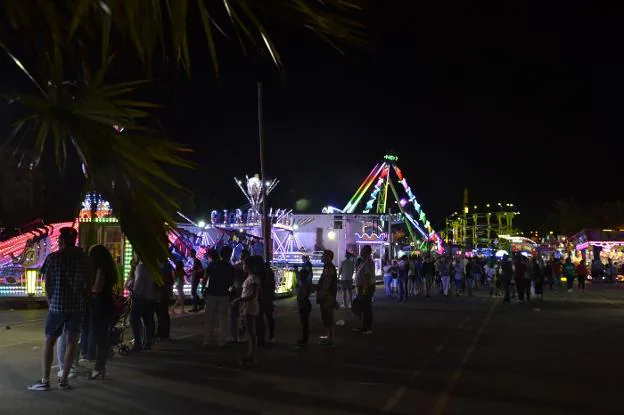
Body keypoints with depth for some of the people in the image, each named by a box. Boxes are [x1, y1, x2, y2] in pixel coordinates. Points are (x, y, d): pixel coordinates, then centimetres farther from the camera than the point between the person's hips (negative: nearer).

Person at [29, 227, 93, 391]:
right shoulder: (84, 259, 4)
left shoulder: (53, 258, -4)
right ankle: (64, 379, 7)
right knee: (71, 341, 6)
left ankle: (45, 380, 7)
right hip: (77, 306, 2)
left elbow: (47, 283, -1)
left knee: (49, 341, 8)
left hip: (57, 305, -2)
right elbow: (89, 283, 6)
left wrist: (50, 302, 10)